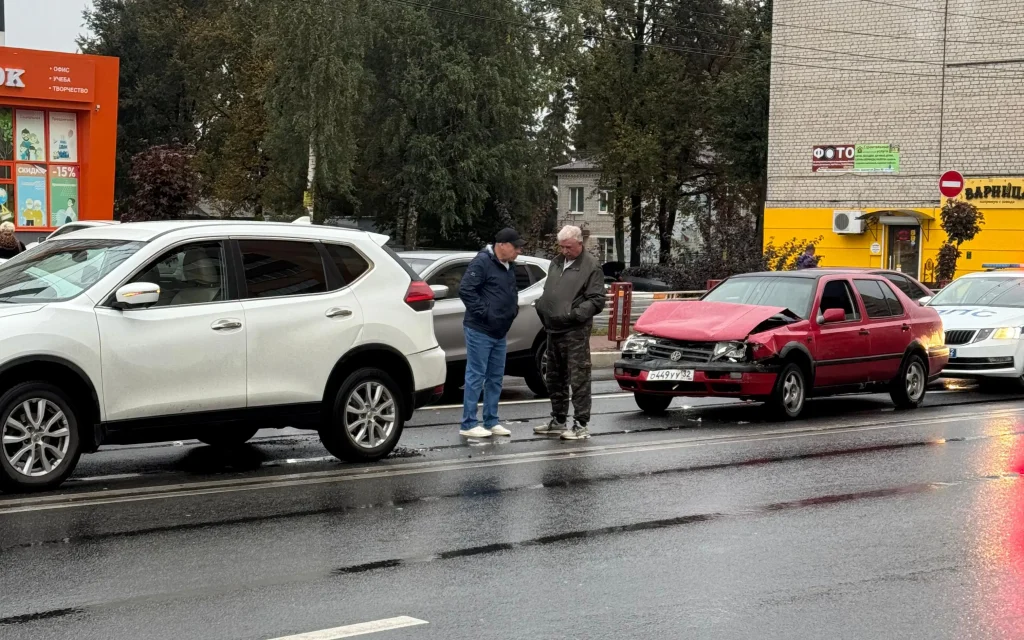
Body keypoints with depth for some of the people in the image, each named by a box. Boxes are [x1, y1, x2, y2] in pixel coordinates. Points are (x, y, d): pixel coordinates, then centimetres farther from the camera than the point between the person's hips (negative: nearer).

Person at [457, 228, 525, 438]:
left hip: (499, 332, 9)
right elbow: (465, 289, -21)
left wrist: (514, 308, 11)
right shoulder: (482, 262, -14)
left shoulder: (509, 267, 14)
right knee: (476, 376, -5)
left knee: (495, 378, 12)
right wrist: (483, 312, -20)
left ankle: (491, 422, 20)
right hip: (480, 331, -9)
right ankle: (468, 424, -1)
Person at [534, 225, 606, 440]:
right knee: (554, 378, 15)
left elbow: (597, 301, -10)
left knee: (579, 379, -7)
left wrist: (575, 313, -21)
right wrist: (541, 306, 6)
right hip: (553, 330, 8)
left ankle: (581, 425, -5)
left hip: (575, 332, -8)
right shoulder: (556, 263, 17)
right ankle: (558, 421, 27)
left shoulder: (591, 267, -5)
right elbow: (547, 292, 27)